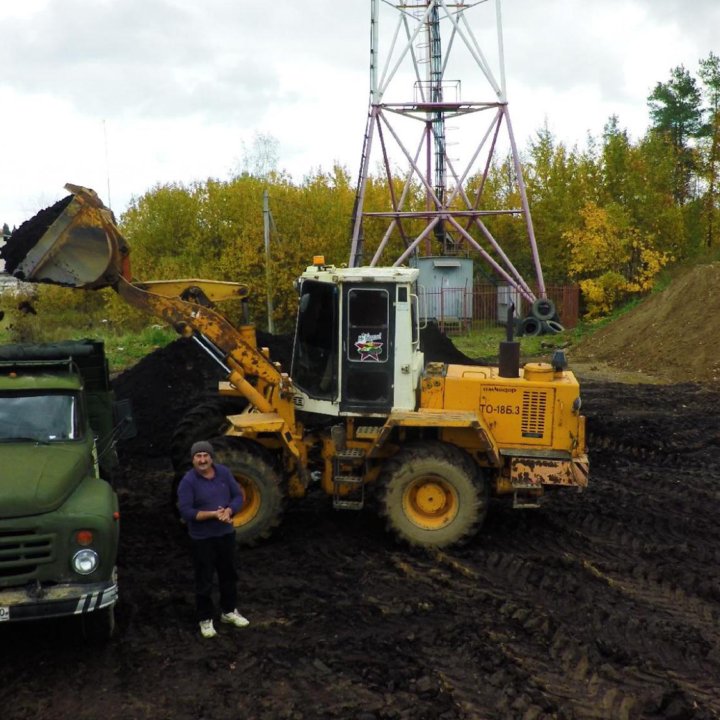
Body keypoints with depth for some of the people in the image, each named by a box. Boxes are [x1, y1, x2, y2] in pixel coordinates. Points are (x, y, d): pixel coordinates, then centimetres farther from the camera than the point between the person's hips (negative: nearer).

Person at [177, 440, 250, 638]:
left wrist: (228, 511, -18)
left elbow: (238, 496, 2)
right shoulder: (188, 481, -17)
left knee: (229, 574, 19)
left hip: (226, 533, 5)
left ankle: (229, 611, 37)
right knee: (204, 580, 5)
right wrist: (213, 514, -27)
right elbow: (185, 511, -21)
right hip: (202, 538, -5)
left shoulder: (224, 472, -3)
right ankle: (205, 619, 20)